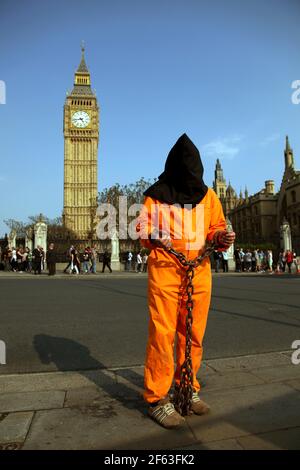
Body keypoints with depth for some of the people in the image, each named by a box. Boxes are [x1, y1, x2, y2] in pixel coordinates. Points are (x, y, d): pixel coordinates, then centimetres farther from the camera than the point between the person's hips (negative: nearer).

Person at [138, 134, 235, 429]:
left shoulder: (208, 196, 12)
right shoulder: (155, 195, 3)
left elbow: (216, 227, 16)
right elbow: (142, 227, 5)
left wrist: (221, 237, -7)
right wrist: (153, 237, -16)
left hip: (199, 270, 4)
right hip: (164, 268, -3)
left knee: (194, 333, 10)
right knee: (162, 332, -4)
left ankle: (187, 388, 28)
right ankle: (157, 399, 10)